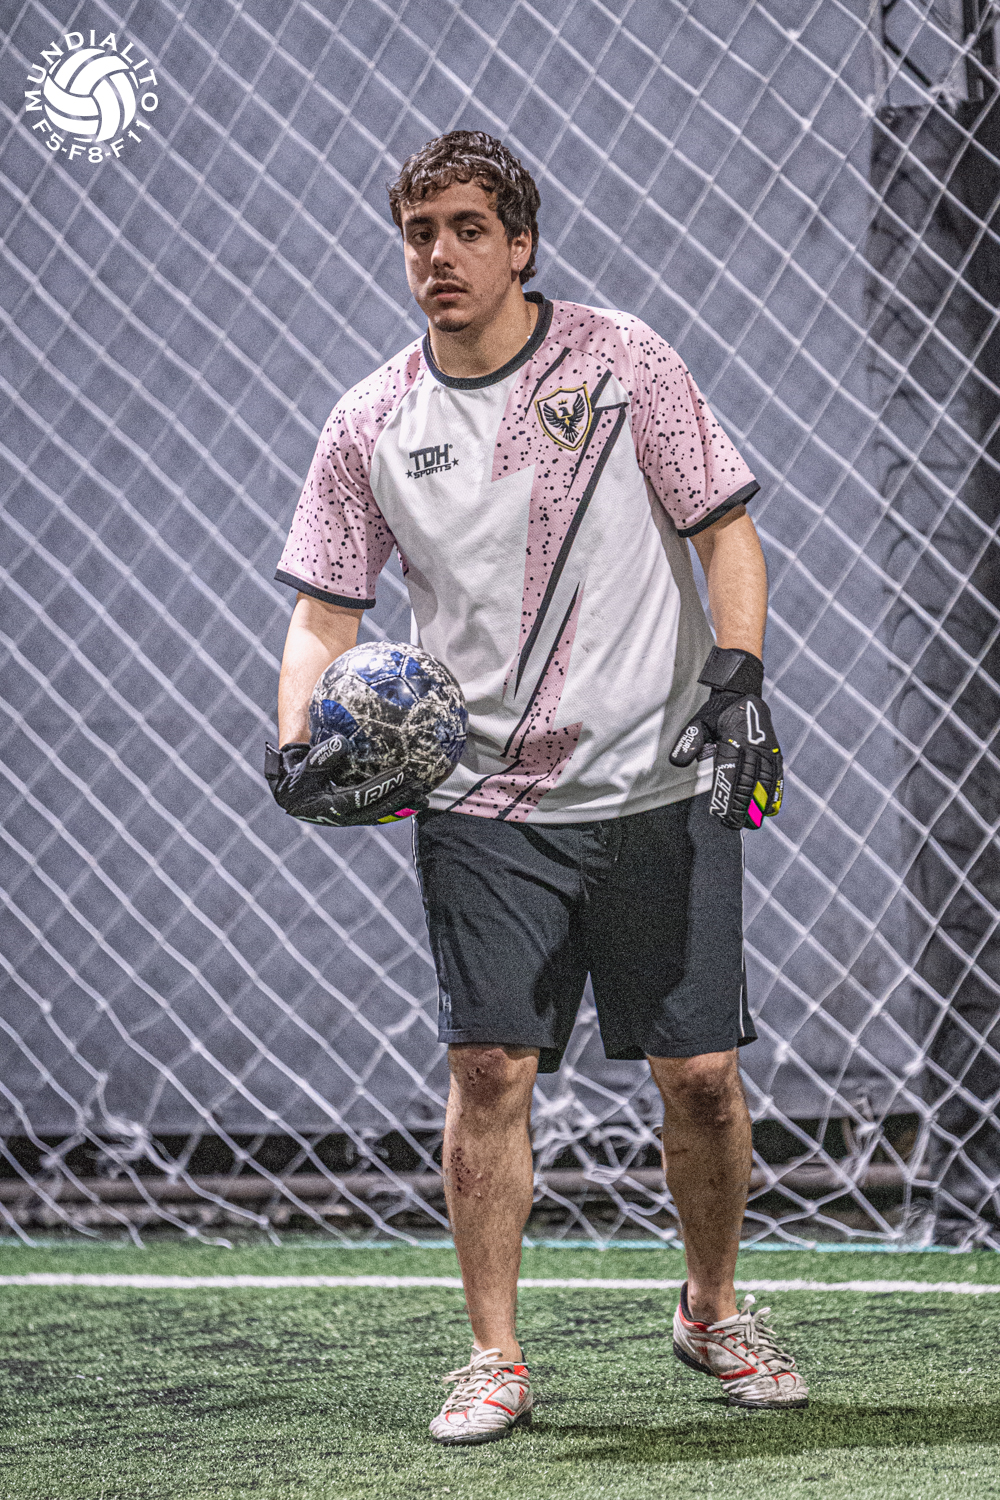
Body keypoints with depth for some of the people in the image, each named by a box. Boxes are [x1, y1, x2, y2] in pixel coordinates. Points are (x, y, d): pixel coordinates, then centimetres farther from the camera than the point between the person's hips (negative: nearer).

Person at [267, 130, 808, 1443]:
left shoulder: (619, 360, 0)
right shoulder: (373, 423, 5)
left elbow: (726, 532, 1)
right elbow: (326, 607, 9)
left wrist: (737, 670, -14)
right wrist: (301, 741, -9)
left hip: (659, 785, -1)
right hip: (483, 801, 1)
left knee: (700, 1073, 0)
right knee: (489, 1067, -6)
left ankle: (713, 1312, 23)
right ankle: (495, 1359, 4)